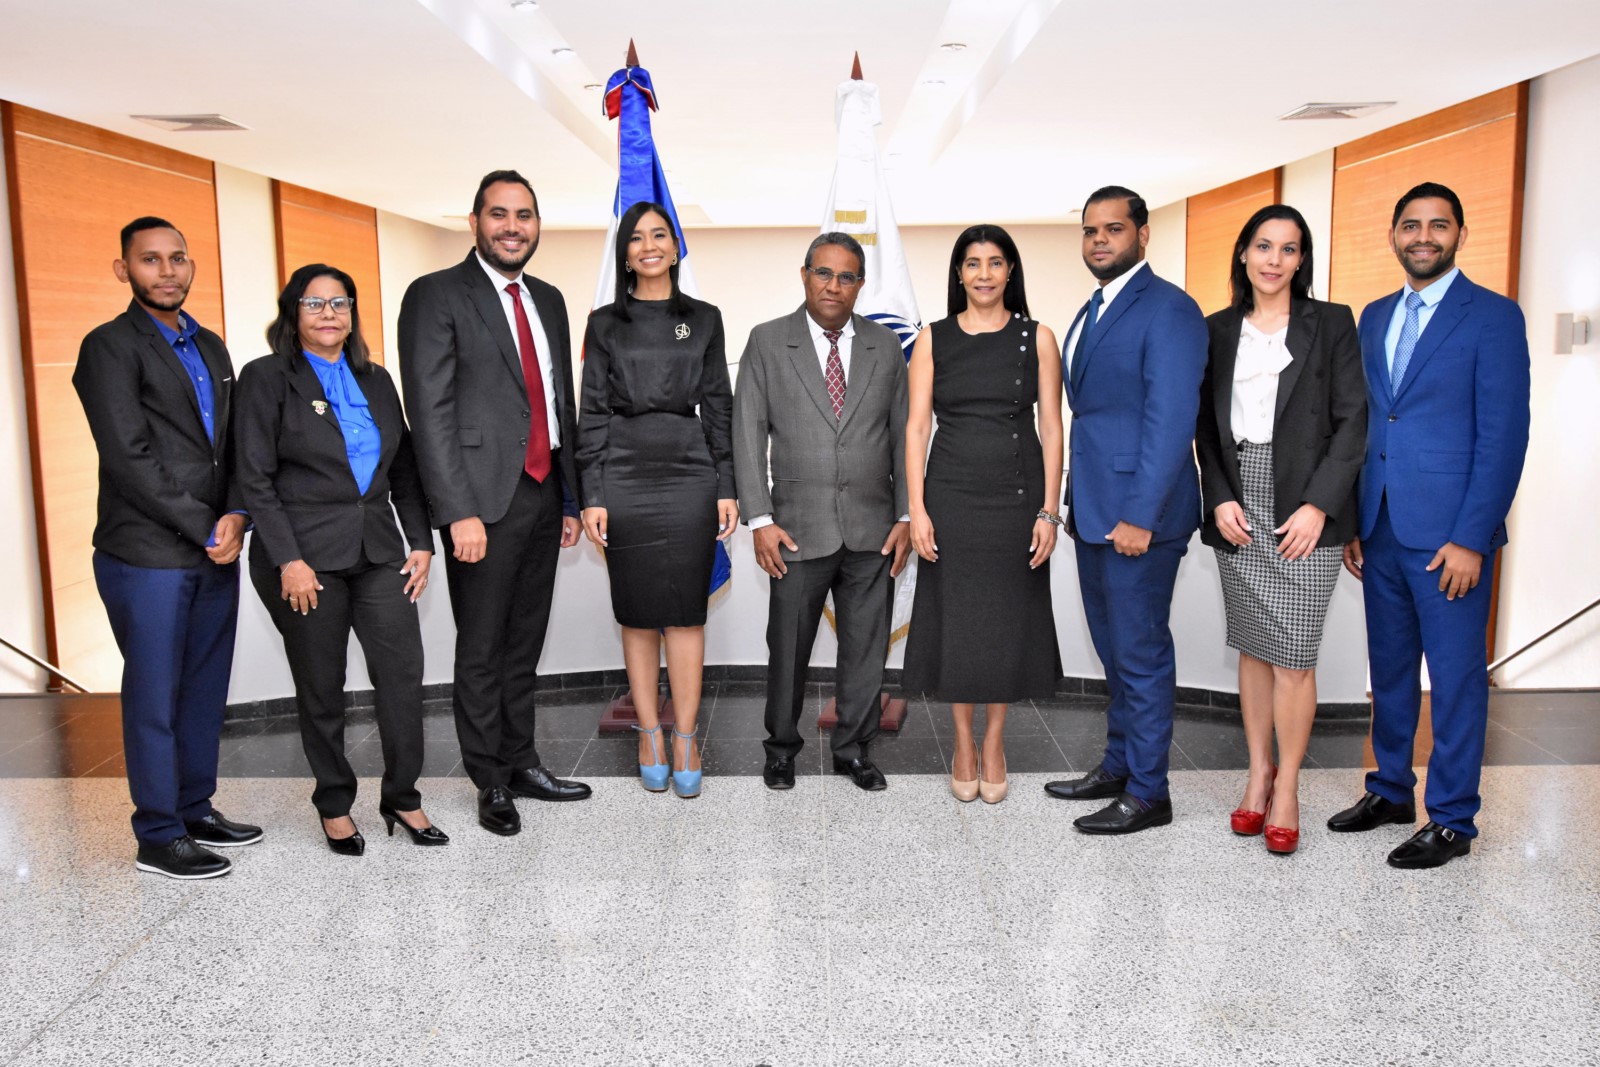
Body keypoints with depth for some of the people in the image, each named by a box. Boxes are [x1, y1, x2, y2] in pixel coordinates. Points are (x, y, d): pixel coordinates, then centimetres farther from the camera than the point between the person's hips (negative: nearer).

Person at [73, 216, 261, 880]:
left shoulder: (211, 347, 16)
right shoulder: (110, 347, -6)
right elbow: (130, 459, -14)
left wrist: (236, 517, -4)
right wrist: (207, 530, -13)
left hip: (214, 552, 7)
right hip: (147, 557, -6)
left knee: (206, 689, 13)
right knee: (155, 697, 2)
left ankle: (196, 810, 27)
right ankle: (158, 839, 13)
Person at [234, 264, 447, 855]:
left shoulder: (376, 380, 13)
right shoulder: (267, 378, -2)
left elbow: (404, 469, 14)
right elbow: (254, 478, -7)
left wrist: (420, 541, 5)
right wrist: (288, 559, -14)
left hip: (379, 551, 4)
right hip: (306, 557, -4)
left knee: (403, 673, -2)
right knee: (321, 688, 6)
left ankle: (402, 796, 13)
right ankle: (334, 804, 23)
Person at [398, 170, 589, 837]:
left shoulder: (548, 300, 15)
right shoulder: (436, 296, -6)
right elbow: (430, 412, -13)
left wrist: (571, 498, 15)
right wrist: (459, 512, -19)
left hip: (543, 496, 6)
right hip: (485, 501, -6)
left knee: (525, 644, 15)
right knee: (482, 650, 5)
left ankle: (521, 762, 28)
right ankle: (491, 782, 18)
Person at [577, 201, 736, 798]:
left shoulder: (704, 319, 9)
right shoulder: (605, 323, 7)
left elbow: (719, 407, 7)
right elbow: (592, 412, 4)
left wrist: (727, 488, 1)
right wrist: (592, 496, -3)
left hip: (689, 477, 0)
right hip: (624, 479, 0)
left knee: (685, 612, 0)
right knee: (637, 614, 6)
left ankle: (685, 740, 9)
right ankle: (650, 734, 17)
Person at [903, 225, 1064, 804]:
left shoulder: (1036, 337, 2)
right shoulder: (933, 339, 3)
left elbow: (1051, 428, 1)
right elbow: (916, 427, 1)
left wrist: (1049, 510, -6)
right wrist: (916, 509, -7)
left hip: (1017, 497, 0)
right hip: (950, 497, 0)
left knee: (1009, 619, 7)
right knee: (955, 619, 6)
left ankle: (994, 741, 24)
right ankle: (963, 743, 23)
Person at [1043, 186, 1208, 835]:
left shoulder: (1168, 310, -11)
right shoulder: (1092, 313, 17)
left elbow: (1171, 420, -18)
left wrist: (1140, 515, -22)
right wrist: (1077, 506, 14)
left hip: (1137, 514, -9)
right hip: (1095, 512, 9)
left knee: (1140, 653, 0)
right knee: (1113, 650, 18)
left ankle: (1148, 794, 12)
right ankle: (1120, 764, 32)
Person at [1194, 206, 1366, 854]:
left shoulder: (1331, 324, 4)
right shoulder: (1217, 331, 11)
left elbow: (1352, 421, -2)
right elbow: (1206, 425, 10)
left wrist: (1317, 505, -11)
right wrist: (1220, 499, -3)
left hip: (1304, 511, -3)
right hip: (1237, 510, 3)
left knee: (1294, 656, -4)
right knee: (1252, 648, 9)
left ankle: (1287, 789, 8)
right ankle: (1258, 772, 21)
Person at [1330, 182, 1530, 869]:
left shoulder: (1493, 316, -5)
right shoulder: (1375, 317, 13)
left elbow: (1504, 435, -10)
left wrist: (1470, 538, -16)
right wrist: (1351, 522, 9)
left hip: (1449, 533, -6)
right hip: (1380, 529, 6)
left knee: (1455, 677, 3)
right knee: (1389, 669, 15)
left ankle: (1452, 819, 15)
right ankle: (1391, 790, 30)